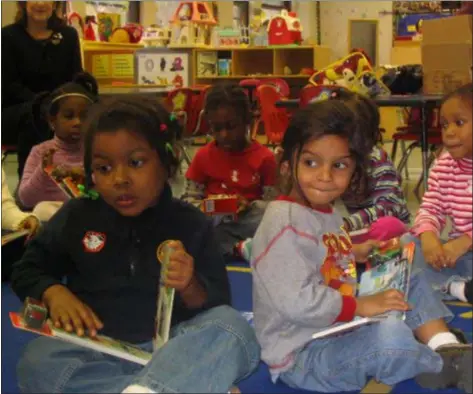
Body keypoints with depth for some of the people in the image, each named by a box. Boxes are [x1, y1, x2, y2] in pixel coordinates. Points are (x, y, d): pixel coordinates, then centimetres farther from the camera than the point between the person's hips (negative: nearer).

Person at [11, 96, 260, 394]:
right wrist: (53, 292, -4)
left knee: (232, 327, -28)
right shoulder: (77, 216, 7)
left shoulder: (191, 224, 3)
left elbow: (218, 305, 2)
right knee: (37, 363, -31)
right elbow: (26, 271, 19)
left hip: (172, 346, -1)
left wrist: (190, 287, -21)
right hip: (98, 350, 1)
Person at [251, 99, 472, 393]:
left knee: (411, 281, 11)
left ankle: (448, 348, -7)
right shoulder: (285, 223, -24)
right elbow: (298, 302, -30)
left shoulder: (326, 212, 8)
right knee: (391, 335, -32)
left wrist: (355, 253, 14)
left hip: (337, 328, 10)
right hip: (302, 354, -10)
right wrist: (361, 306, -21)